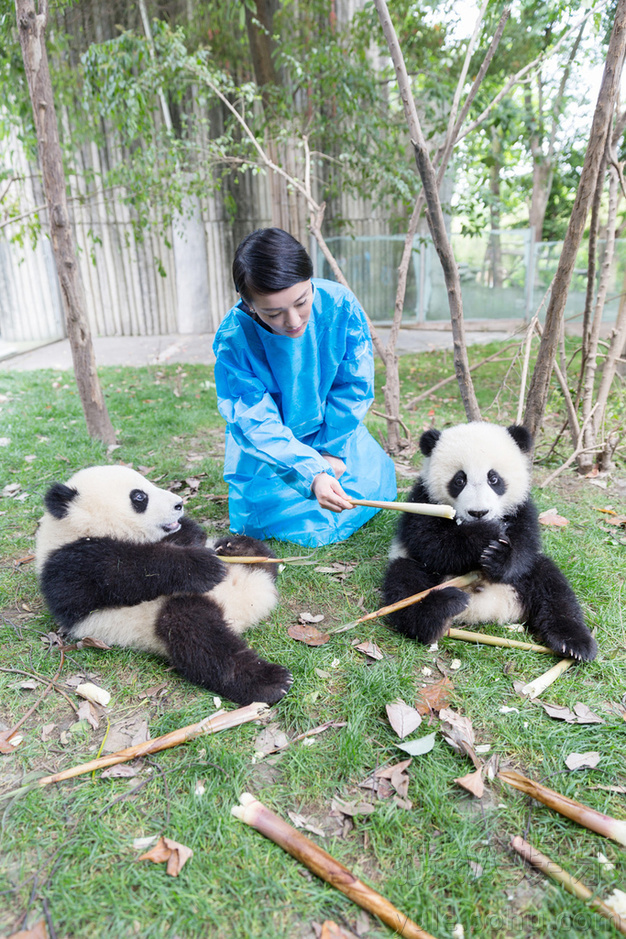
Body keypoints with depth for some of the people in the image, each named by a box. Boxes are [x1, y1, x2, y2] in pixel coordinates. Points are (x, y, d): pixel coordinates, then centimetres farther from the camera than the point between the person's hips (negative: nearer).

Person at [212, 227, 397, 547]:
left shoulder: (339, 303, -24)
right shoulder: (233, 340, -29)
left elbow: (355, 385, -12)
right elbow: (259, 425, -28)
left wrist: (330, 450, -13)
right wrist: (312, 475, -41)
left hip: (333, 430, 3)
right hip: (268, 440, -2)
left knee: (373, 483, -5)